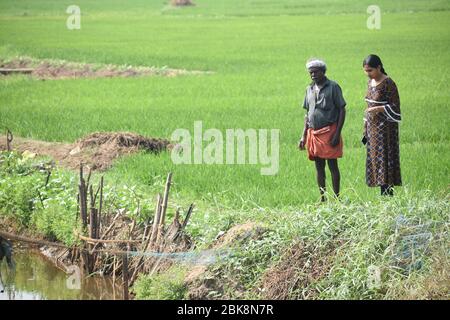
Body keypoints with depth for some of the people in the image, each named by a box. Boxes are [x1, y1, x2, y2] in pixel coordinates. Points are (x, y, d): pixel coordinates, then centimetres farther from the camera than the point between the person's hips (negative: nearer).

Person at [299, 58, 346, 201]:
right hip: (313, 133, 6)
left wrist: (337, 134, -13)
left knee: (332, 165, -4)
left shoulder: (333, 87, -5)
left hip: (329, 131, -6)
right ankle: (322, 198, 12)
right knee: (319, 167, 8)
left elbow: (342, 110, -6)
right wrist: (303, 136, 13)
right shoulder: (310, 89, 13)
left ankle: (336, 197, 0)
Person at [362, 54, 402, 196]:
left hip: (385, 129, -8)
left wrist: (379, 109, -28)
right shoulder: (370, 82, 11)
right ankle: (384, 195, 8)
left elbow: (395, 107, -13)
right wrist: (365, 130, 17)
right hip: (372, 128, 8)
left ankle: (387, 194, -11)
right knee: (374, 161, 5)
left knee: (384, 160, -11)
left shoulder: (388, 84, -13)